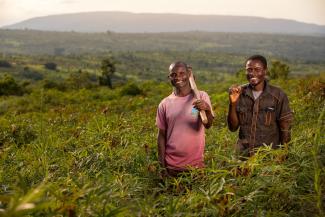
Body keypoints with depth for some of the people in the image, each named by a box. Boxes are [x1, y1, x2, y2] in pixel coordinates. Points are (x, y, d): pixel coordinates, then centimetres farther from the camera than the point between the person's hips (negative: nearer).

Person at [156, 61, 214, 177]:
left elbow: (208, 125, -16)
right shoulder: (165, 104, 1)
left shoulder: (201, 97, -3)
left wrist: (207, 109, -37)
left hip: (196, 164, -1)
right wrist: (162, 166, 1)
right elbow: (161, 135, 5)